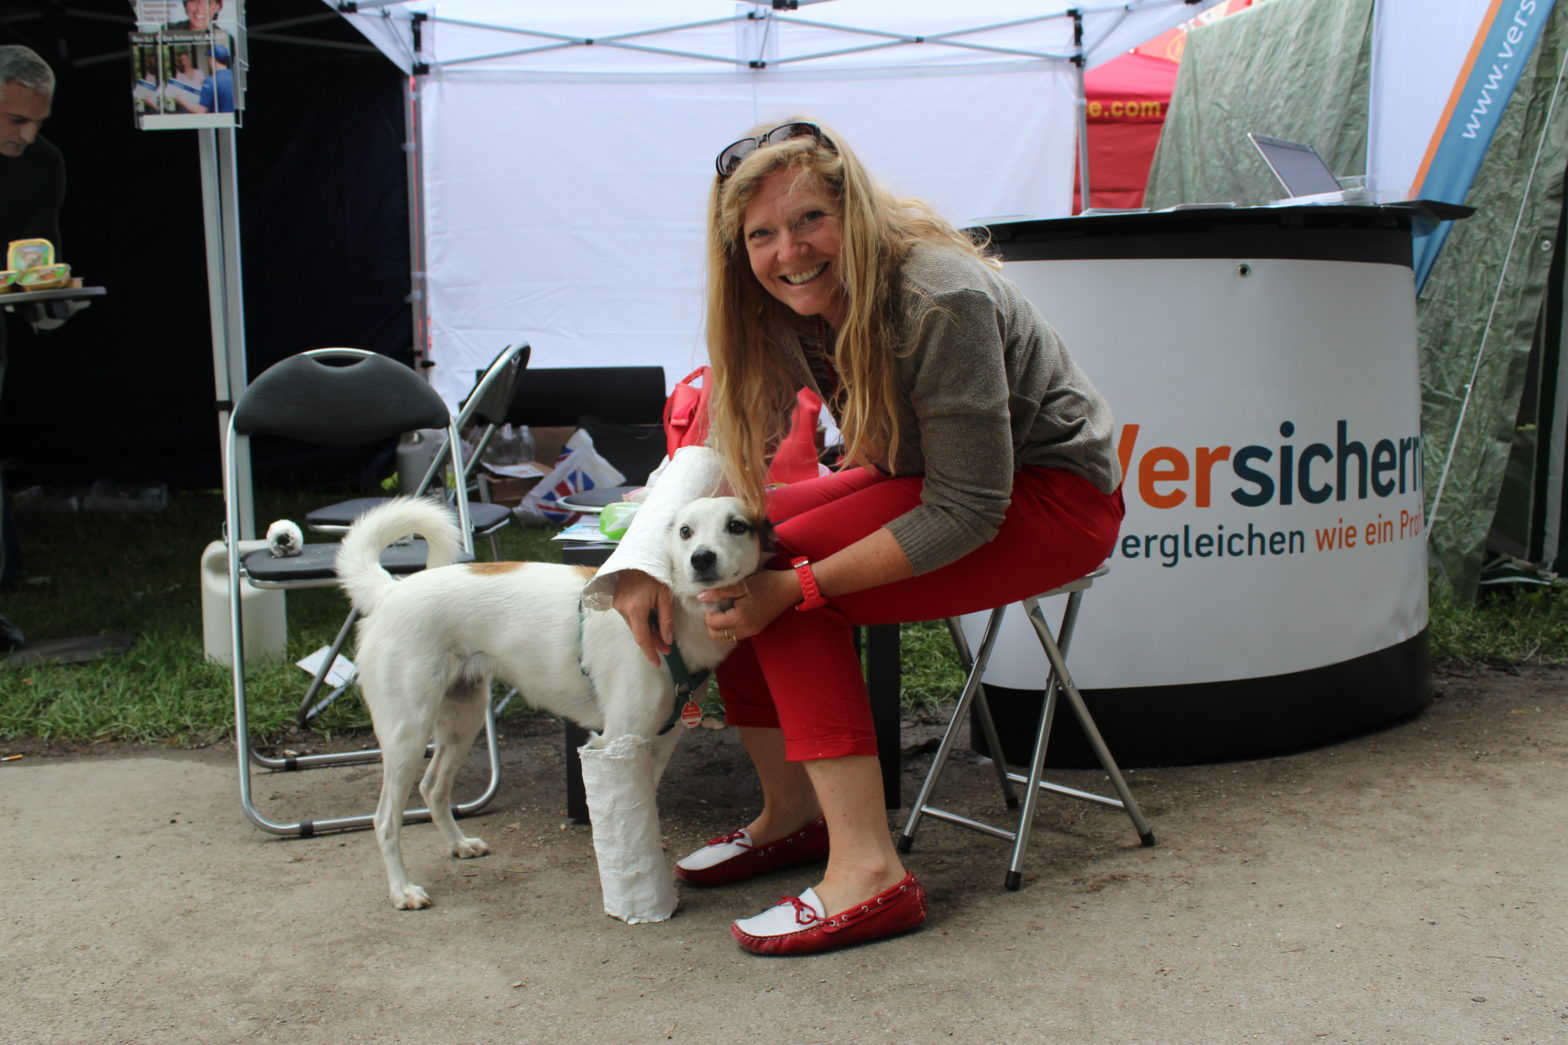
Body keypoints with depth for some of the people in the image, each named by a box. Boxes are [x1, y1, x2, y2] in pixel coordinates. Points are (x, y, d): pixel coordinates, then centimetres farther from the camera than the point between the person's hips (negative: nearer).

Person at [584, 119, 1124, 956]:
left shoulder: (939, 300, -29)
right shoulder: (787, 307, -6)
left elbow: (967, 511, -29)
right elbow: (726, 451, -1)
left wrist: (798, 584, -30)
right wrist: (647, 562, -18)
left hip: (1055, 494, -8)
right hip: (934, 477, 8)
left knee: (786, 578, -22)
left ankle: (869, 873, -21)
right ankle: (793, 815, 10)